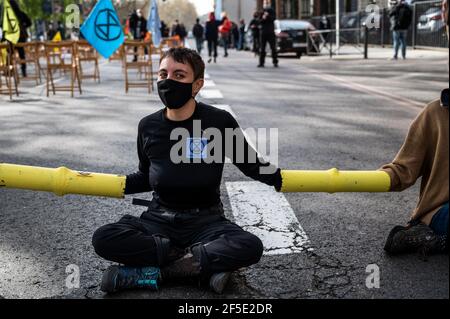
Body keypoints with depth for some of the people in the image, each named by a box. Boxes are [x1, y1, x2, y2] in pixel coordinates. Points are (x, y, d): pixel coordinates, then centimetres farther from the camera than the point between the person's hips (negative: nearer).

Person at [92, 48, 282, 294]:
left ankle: (156, 271, -20)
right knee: (103, 239, -24)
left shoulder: (220, 122, -8)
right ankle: (204, 265, -19)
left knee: (250, 248, -32)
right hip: (159, 218, 3)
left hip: (205, 220, -2)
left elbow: (251, 165, 4)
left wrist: (279, 177, -10)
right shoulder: (149, 126, 2)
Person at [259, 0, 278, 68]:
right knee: (262, 48, 2)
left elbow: (273, 18, -10)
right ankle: (261, 63, 5)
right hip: (263, 32, 2)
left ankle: (275, 62, -1)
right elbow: (259, 22, 2)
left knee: (273, 48, -4)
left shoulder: (272, 11, 6)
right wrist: (263, 18, -18)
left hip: (271, 32, -2)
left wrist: (268, 16, -25)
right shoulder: (261, 11, 10)